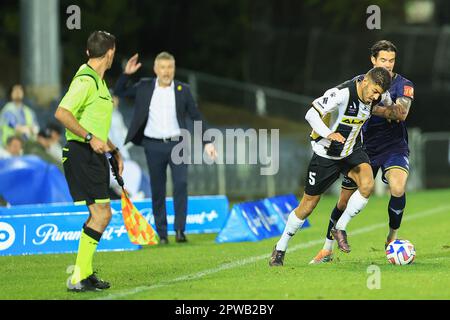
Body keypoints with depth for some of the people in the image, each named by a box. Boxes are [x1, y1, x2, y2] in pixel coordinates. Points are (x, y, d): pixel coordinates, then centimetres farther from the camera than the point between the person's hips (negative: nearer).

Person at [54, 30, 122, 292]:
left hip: (95, 155, 10)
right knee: (102, 214, -13)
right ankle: (79, 277, -12)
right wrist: (90, 138, -25)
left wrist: (114, 151, 28)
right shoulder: (86, 80, -14)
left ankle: (86, 273, 19)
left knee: (99, 214, 11)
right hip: (81, 154, -10)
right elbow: (62, 113, -24)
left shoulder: (98, 81, 18)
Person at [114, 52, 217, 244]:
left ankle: (180, 230, -14)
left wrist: (207, 142, 2)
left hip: (177, 143, -1)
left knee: (181, 183, -17)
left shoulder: (183, 90, 3)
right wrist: (126, 74, -3)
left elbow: (196, 117, 7)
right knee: (158, 191, 4)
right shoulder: (145, 87, 5)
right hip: (153, 146, 1)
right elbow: (119, 92, 13)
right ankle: (162, 234, 11)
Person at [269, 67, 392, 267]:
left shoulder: (372, 97, -7)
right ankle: (280, 249, 22)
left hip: (351, 151, 5)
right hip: (325, 154, -5)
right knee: (308, 204, 3)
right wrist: (328, 134, -46)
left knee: (367, 185, -23)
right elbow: (311, 115, -34)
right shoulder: (342, 93, -29)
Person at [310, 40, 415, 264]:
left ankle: (392, 238, -3)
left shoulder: (403, 85, -7)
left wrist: (372, 108, -27)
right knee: (344, 200, 2)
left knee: (398, 189, -29)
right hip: (365, 147, 3)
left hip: (394, 147, -3)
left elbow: (401, 113, -23)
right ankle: (327, 250, 17)